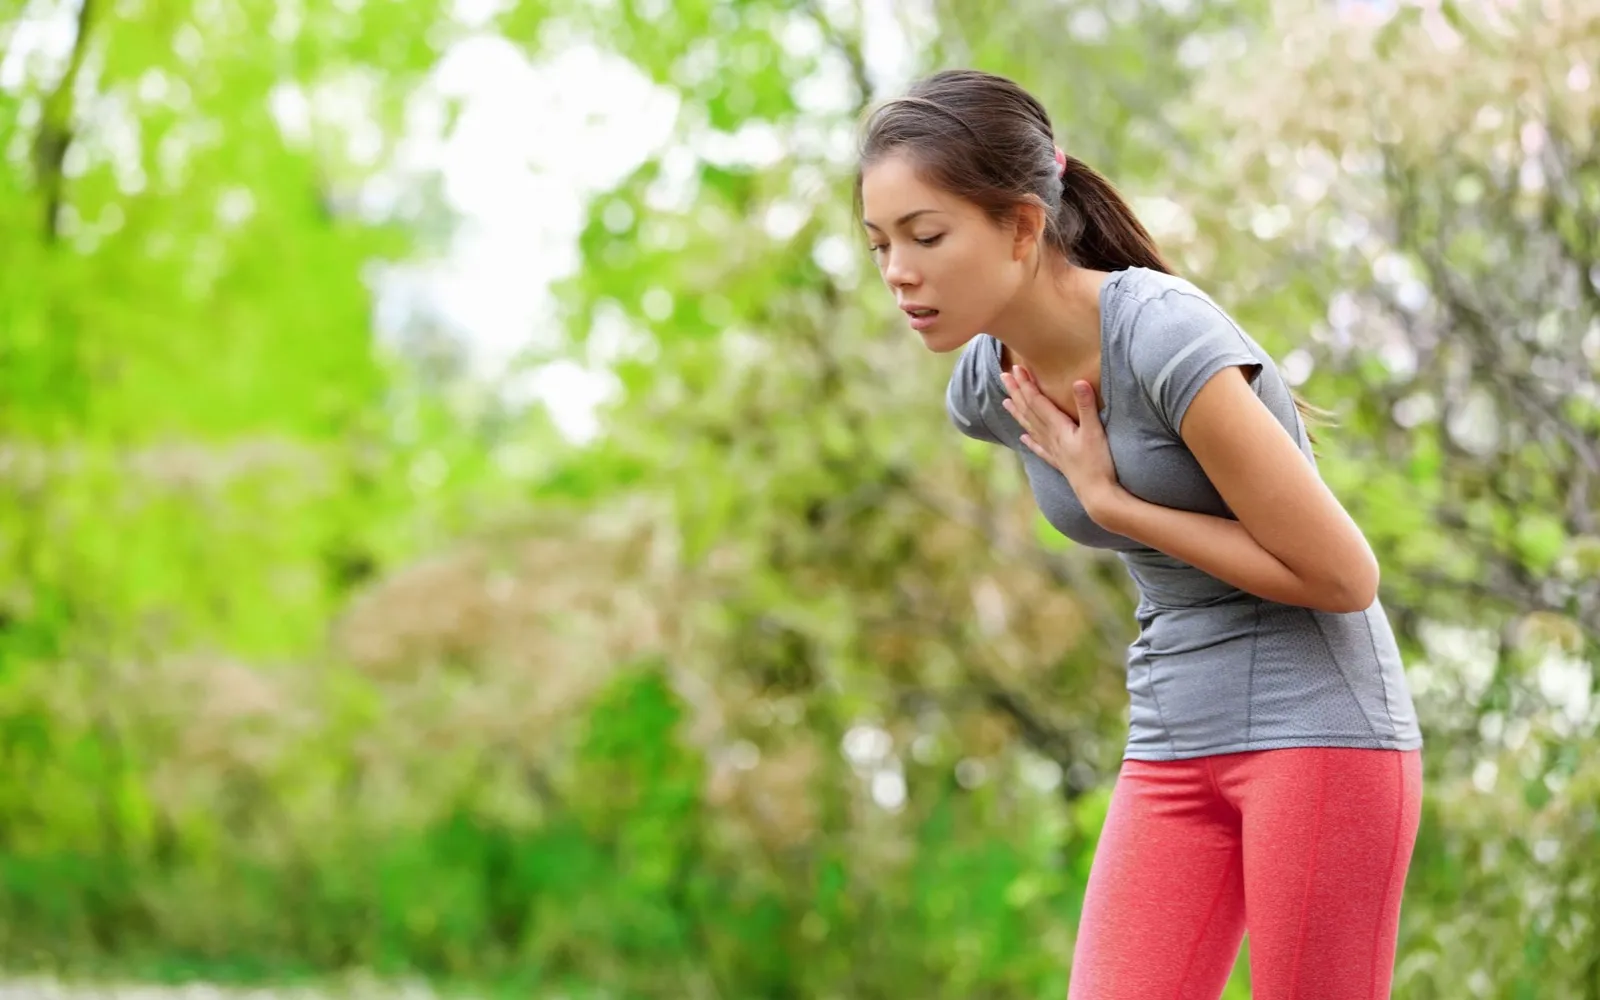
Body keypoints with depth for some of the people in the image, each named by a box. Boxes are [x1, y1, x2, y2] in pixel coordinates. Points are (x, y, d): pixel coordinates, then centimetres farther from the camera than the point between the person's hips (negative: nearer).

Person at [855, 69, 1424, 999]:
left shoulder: (1168, 337, -21)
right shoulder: (986, 388, 2)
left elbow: (1343, 577, -18)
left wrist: (1114, 503, -15)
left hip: (1321, 730, -6)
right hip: (1174, 749, 7)